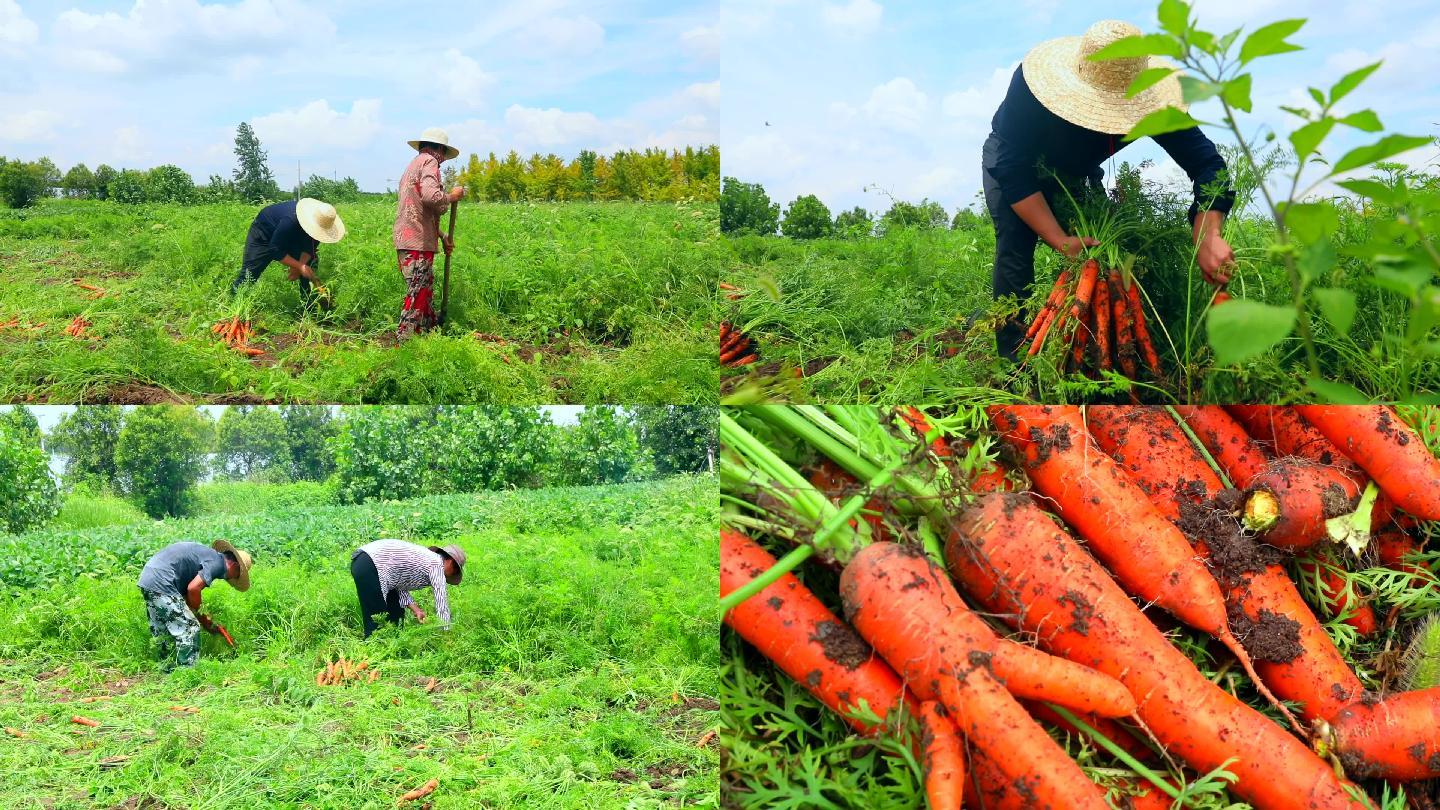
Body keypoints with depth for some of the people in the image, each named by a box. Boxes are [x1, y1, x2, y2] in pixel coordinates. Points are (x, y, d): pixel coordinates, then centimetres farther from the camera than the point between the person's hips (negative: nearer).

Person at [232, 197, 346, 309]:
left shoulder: (322, 222, -25)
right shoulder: (290, 221, -44)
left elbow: (310, 246, -14)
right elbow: (276, 250, -37)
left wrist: (301, 264, -31)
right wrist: (300, 266, -41)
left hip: (291, 238, 6)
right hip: (264, 235, -6)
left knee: (310, 264, -7)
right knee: (249, 274, -11)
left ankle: (310, 307, 0)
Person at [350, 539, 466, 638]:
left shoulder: (425, 557, 21)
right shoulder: (437, 564, -4)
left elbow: (400, 586, 17)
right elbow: (442, 603, -7)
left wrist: (416, 610, 7)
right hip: (369, 568, -11)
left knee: (396, 612, 18)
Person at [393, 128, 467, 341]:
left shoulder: (414, 165, 25)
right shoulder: (429, 161, -5)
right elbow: (430, 196, -24)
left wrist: (443, 237, 28)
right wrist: (451, 197, -5)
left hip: (407, 241, 10)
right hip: (417, 243, -10)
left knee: (427, 292, 14)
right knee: (417, 297, -8)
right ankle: (404, 341, -7)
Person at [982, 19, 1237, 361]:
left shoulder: (1150, 100, -31)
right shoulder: (1030, 88, -41)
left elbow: (1206, 162, -33)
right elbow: (1012, 171, -37)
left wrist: (1207, 237, -51)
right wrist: (1059, 240, -43)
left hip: (1077, 172, 4)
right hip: (1012, 161, -3)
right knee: (1015, 249, -21)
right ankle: (1015, 360, -14)